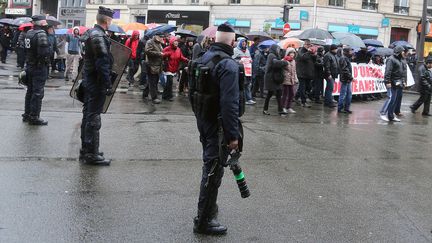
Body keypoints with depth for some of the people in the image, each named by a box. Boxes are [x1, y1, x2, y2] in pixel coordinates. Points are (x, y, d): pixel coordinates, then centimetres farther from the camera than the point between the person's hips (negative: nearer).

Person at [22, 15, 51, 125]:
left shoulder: (29, 33, 7)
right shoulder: (41, 34, -19)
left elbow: (26, 49, 14)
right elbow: (45, 52, -26)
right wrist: (49, 51, -8)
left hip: (29, 66, 8)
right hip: (39, 67, -8)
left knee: (30, 91, 17)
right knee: (38, 93, -2)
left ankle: (27, 114, 26)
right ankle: (34, 117, 1)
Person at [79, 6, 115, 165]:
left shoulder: (90, 33, 12)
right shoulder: (99, 37, -18)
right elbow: (103, 64, -22)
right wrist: (108, 85, -20)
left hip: (88, 80, 10)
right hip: (97, 83, -10)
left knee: (88, 115, 15)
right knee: (93, 118, -5)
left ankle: (85, 150, 26)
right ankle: (91, 154, 0)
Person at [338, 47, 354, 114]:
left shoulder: (347, 58, 18)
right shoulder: (343, 59, -13)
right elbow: (345, 70, -21)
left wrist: (350, 77, 10)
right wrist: (351, 77, -19)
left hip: (348, 80, 10)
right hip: (345, 80, -10)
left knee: (349, 94, 12)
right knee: (343, 94, -5)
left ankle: (346, 108, 18)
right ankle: (340, 108, 1)